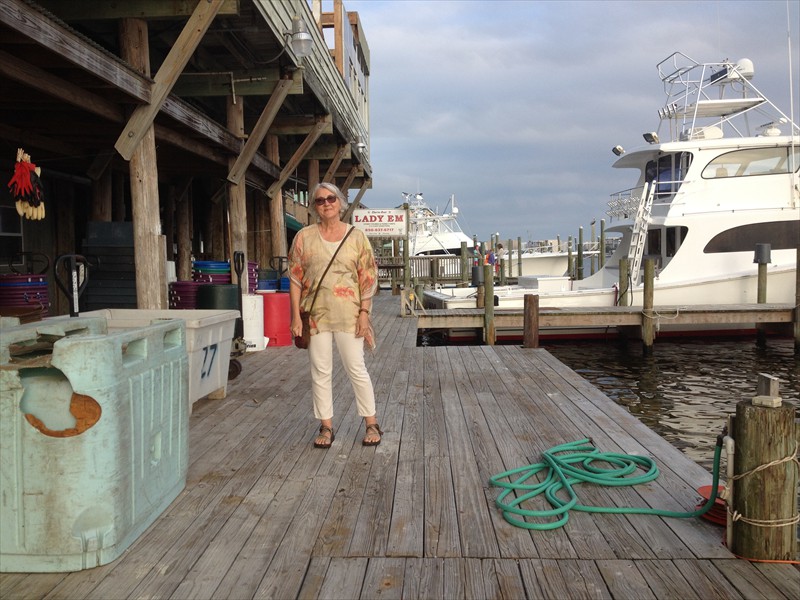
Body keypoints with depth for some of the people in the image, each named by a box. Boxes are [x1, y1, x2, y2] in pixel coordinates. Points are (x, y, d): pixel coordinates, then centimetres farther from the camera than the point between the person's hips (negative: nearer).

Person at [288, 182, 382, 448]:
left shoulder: (357, 237, 2)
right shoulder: (304, 237, 4)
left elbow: (368, 279, 1)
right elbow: (295, 277, 3)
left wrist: (364, 313, -7)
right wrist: (296, 316, -3)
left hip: (348, 314, -1)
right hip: (315, 314, 2)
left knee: (356, 369, 3)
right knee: (320, 372, 7)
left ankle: (372, 424, 15)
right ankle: (326, 427, 19)